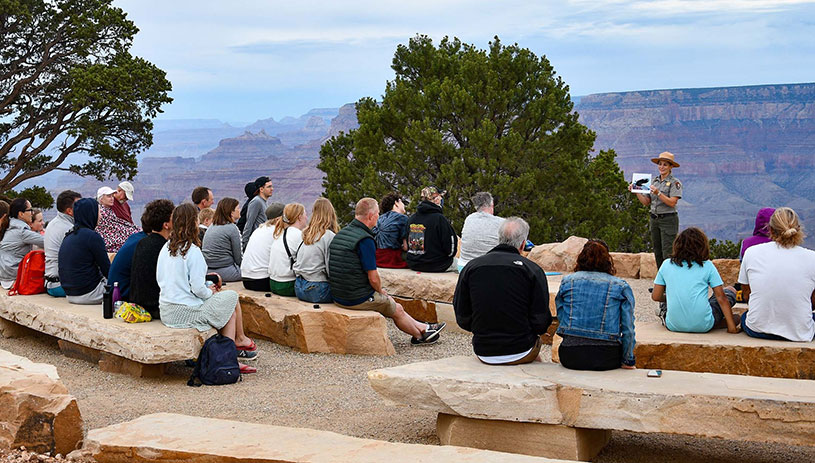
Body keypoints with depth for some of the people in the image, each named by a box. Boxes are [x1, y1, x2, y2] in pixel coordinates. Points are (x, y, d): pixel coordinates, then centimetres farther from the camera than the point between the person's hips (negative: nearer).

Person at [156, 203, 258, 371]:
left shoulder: (166, 248, 7)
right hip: (186, 313, -8)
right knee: (232, 298, 8)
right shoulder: (192, 251, -16)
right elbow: (198, 288, -19)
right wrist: (211, 293, 4)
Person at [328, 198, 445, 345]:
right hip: (359, 299, -8)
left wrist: (378, 290, 17)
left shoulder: (340, 234, 6)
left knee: (389, 300, 26)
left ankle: (421, 327, 37)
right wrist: (380, 291, 2)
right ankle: (420, 336, 38)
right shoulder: (365, 239, -21)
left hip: (338, 297, 8)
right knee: (397, 309, 17)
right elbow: (373, 278, -21)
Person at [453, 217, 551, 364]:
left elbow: (462, 319, 4)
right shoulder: (533, 270, -8)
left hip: (483, 353, 3)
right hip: (520, 353, -3)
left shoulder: (470, 267, 0)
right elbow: (541, 323, -7)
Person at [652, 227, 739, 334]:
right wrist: (731, 326, 0)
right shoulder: (707, 265, -2)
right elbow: (721, 298, -3)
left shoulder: (667, 264, 4)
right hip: (702, 326, -2)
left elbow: (656, 296, 6)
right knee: (730, 291, 19)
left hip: (674, 326, 2)